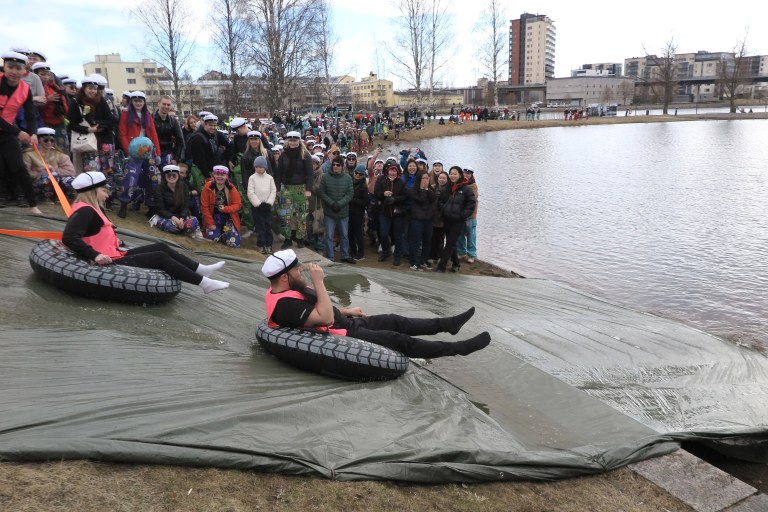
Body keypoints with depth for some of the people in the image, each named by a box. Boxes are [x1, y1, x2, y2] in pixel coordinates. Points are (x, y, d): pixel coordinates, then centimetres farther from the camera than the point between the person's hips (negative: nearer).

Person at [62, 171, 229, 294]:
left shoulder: (91, 209, 14)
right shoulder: (85, 211, -18)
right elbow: (69, 237, -31)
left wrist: (112, 240, 8)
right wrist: (95, 255, -33)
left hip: (115, 255, 11)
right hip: (111, 262, -11)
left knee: (161, 247, 9)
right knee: (160, 257, -9)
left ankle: (201, 269, 10)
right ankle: (204, 283, -4)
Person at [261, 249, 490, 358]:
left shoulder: (288, 290, 5)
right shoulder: (285, 304, -28)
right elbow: (325, 318, -33)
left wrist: (346, 311, 23)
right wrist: (319, 282, -31)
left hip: (344, 323, 10)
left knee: (395, 321, 12)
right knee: (398, 339, -6)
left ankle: (448, 323, 25)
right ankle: (459, 348, 4)